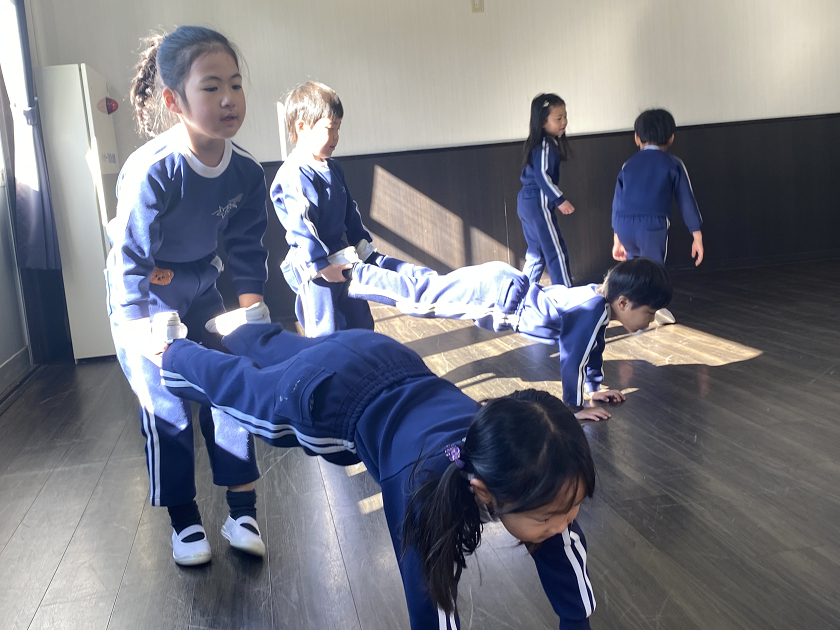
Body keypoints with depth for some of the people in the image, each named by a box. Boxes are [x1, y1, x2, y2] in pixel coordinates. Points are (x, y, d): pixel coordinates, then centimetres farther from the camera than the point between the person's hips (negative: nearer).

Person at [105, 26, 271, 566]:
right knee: (166, 408, -4)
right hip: (143, 297, -4)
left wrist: (252, 308, -10)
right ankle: (185, 522, 14)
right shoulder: (151, 172, -32)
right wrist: (149, 338, -31)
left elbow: (247, 247, -3)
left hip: (200, 288, 5)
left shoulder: (247, 171, -16)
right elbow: (132, 259, -26)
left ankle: (242, 512, 13)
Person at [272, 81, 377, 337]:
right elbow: (301, 226, -24)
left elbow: (350, 211, 19)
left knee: (360, 322, 19)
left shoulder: (333, 168, 10)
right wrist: (321, 265, -24)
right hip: (314, 269, -9)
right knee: (325, 332, -1)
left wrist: (362, 243, 18)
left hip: (342, 261, 9)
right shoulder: (295, 175, -20)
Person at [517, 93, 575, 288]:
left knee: (536, 252, 17)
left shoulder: (537, 143, 12)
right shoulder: (545, 145, -17)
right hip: (538, 203, -10)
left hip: (527, 201, 10)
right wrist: (560, 200, -21)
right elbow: (542, 175, -23)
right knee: (556, 251, -4)